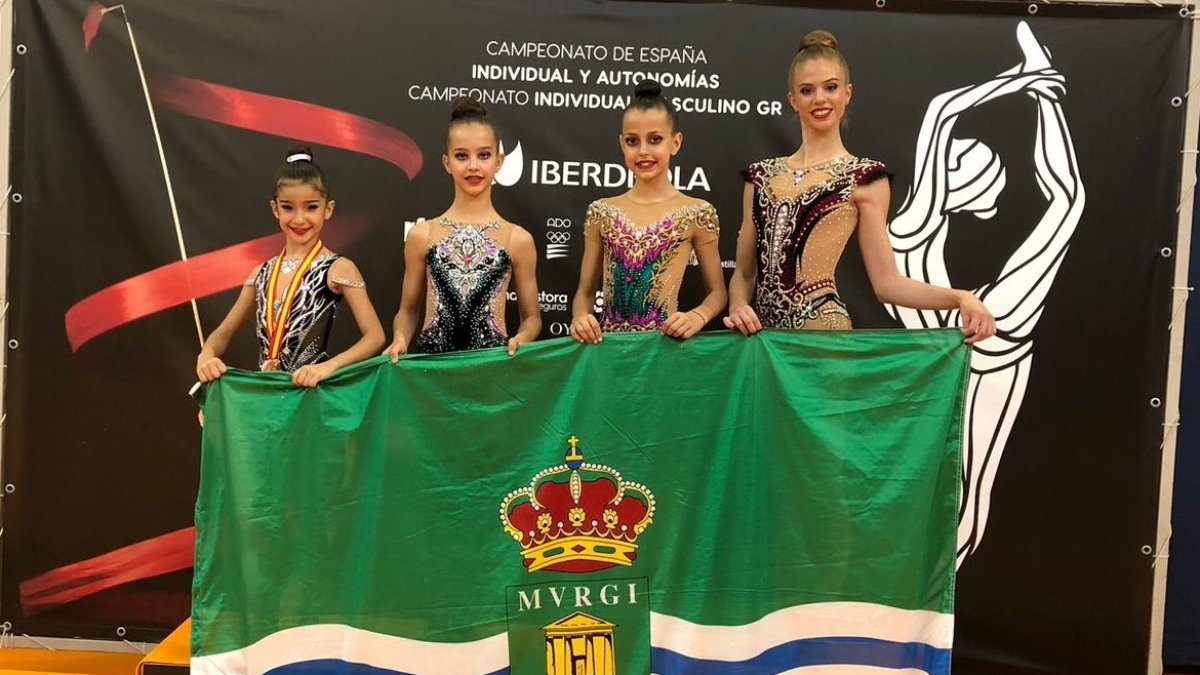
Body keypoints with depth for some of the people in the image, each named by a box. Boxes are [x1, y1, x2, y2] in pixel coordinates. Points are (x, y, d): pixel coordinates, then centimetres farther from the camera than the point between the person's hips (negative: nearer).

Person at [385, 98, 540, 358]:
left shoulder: (518, 239, -2)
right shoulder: (422, 235, 1)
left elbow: (531, 317, 7)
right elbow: (408, 311, 10)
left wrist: (521, 338, -14)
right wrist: (400, 340, -10)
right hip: (431, 359, 0)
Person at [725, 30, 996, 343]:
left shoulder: (865, 177, -1)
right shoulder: (761, 175, 9)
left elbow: (886, 282, -5)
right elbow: (744, 273, 10)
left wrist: (959, 298, -18)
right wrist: (738, 306, -10)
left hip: (822, 328, -4)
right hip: (762, 331, 4)